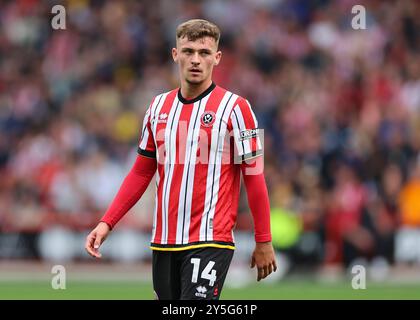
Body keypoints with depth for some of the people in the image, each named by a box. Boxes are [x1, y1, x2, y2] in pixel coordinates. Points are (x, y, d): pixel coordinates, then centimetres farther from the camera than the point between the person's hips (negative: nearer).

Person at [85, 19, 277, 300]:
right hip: (164, 242, 6)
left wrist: (264, 243, -5)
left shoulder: (234, 108, -5)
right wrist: (107, 223, 8)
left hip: (210, 241, -6)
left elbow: (254, 177, -4)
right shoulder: (159, 106, 11)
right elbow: (141, 173, 16)